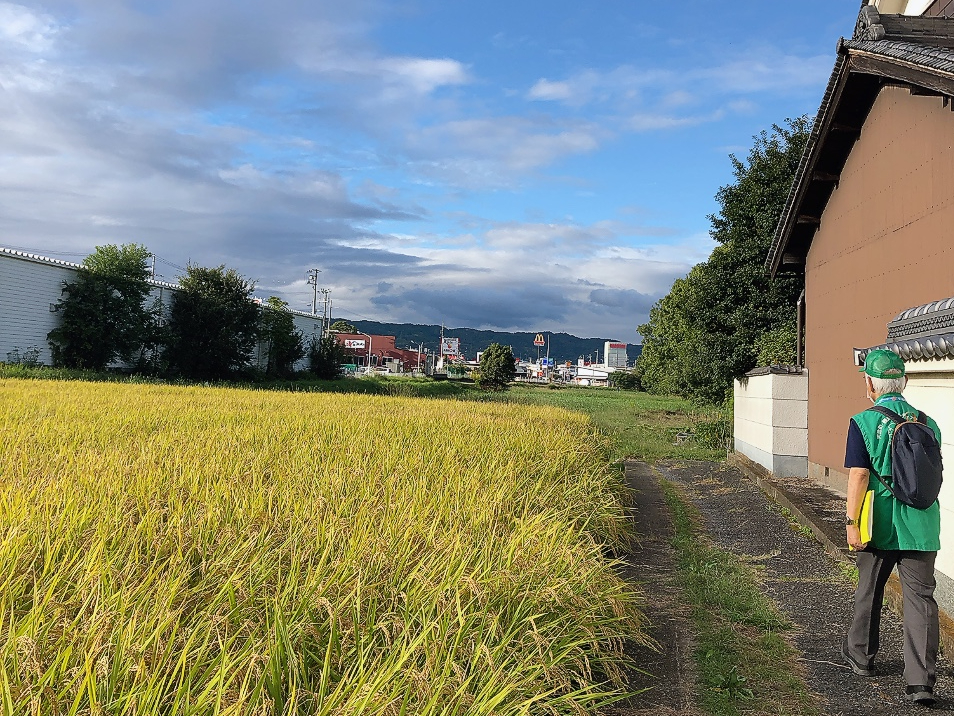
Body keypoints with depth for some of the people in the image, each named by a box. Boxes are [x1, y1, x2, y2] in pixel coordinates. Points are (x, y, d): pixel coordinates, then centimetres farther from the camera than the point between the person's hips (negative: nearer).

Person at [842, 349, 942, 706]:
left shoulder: (864, 422, -10)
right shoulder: (928, 423, 5)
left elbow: (858, 476, -16)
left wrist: (851, 522, -13)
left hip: (881, 526, -3)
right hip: (923, 526, 3)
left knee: (869, 592, 15)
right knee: (921, 597, 4)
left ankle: (860, 656, 33)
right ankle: (922, 681, 1)